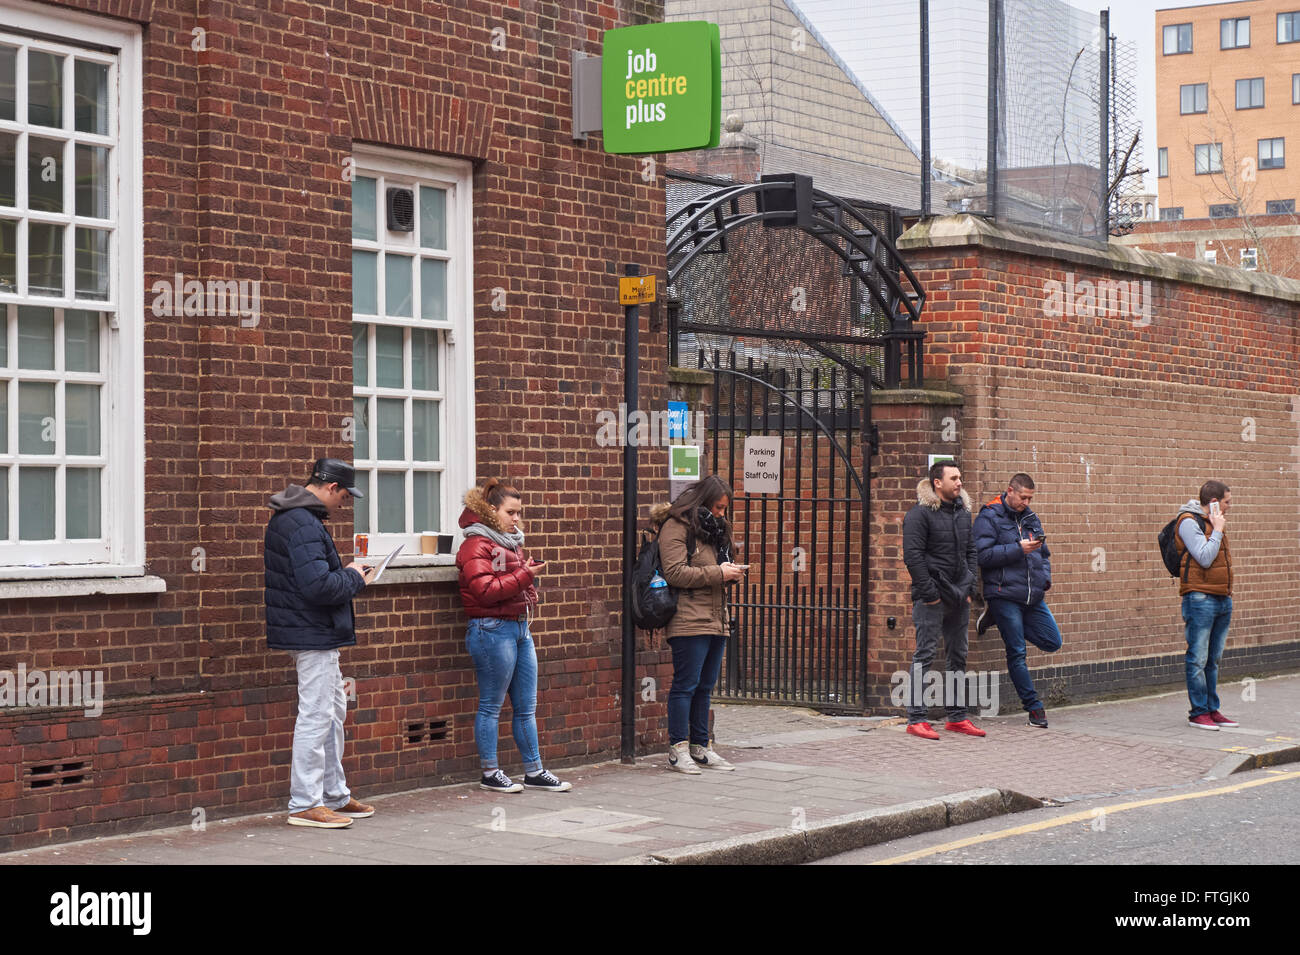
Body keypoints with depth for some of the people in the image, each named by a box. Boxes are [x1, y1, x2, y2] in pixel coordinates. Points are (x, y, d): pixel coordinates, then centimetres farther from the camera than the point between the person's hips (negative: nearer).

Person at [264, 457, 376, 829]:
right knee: (316, 716, -6)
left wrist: (347, 575, 8)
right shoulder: (304, 526, -20)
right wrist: (353, 578, -11)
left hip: (316, 634, 11)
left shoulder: (288, 519, 14)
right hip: (313, 634, -11)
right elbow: (318, 585, -28)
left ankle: (335, 795, 27)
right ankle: (304, 805, -2)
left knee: (334, 709, 18)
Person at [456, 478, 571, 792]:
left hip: (520, 628, 9)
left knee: (526, 706, 10)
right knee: (491, 705, -1)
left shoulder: (511, 542, 19)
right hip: (492, 629, -9)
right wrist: (523, 575, -20)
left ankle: (534, 772, 15)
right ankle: (490, 774, 6)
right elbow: (485, 590, -19)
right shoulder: (476, 545, -8)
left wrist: (532, 572, 8)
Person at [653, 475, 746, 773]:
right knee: (685, 684, -6)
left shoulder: (713, 528, 21)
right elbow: (675, 573, -16)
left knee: (705, 686, 11)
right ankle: (678, 749, -1)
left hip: (715, 622, 9)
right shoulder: (676, 527, -7)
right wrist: (718, 573, -14)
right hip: (689, 622, -9)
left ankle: (701, 747, 17)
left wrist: (731, 572, 9)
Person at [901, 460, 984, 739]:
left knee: (958, 656, 11)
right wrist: (930, 593, -17)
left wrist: (970, 587, 7)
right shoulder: (920, 513, -10)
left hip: (959, 597, 8)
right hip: (932, 595, -8)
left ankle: (957, 716, 19)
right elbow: (913, 556, -15)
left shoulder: (963, 511, 13)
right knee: (925, 654, -7)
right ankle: (916, 718, -5)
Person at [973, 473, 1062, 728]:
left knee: (1053, 642, 6)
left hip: (1033, 597, 7)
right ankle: (1034, 707, 7)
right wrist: (1018, 549, -18)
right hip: (1004, 595, -7)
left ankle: (997, 619, 17)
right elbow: (983, 555, -15)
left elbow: (1044, 554, 25)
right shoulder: (989, 517, -5)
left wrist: (1045, 577, 6)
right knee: (1017, 653, -3)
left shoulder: (1030, 518, 15)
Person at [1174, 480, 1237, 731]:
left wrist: (1227, 597, 17)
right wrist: (1217, 530, -9)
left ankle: (1212, 710, 15)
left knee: (1214, 659, 11)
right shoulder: (1189, 522, -8)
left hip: (1222, 599, 8)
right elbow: (1205, 558, -18)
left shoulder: (1213, 522, 18)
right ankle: (1198, 712, -1)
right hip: (1200, 599, -8)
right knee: (1198, 659, -5)